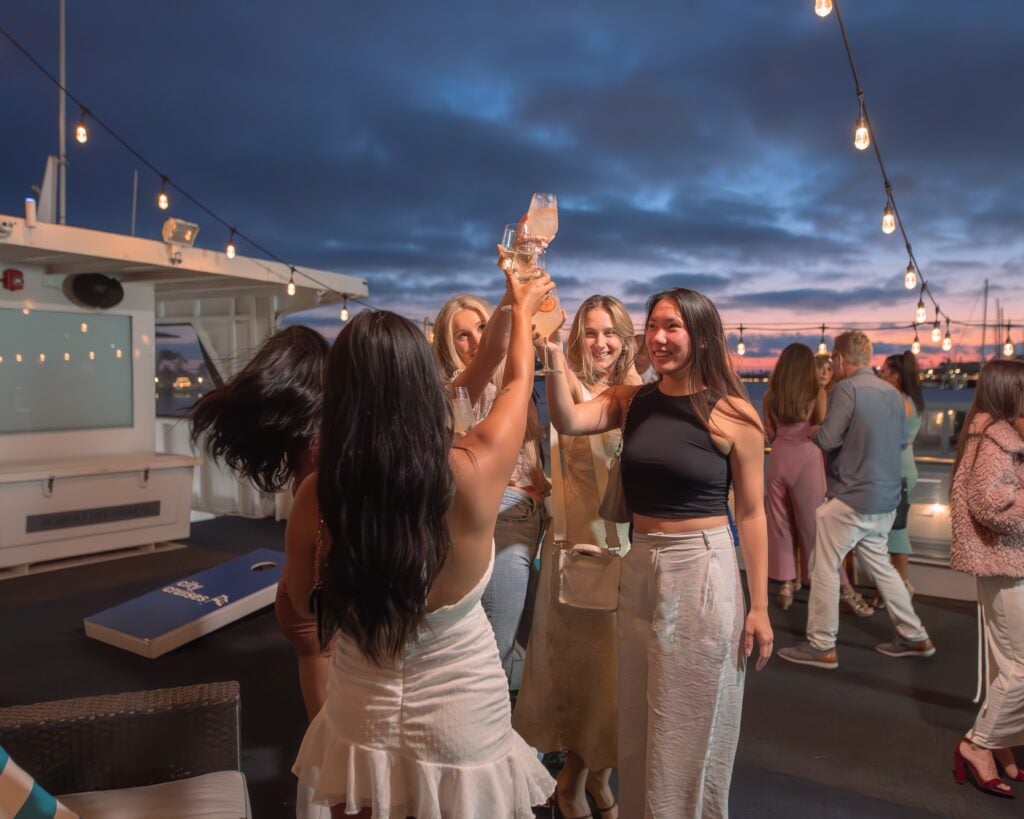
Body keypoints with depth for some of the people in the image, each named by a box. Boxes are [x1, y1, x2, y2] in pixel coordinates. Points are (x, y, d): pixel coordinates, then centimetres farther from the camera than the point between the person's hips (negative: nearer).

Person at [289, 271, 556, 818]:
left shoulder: (316, 494, -18)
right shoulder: (473, 472, -23)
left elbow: (305, 601, 2)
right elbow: (518, 383, -2)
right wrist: (522, 309, 17)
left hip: (361, 722, 2)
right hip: (462, 721, -1)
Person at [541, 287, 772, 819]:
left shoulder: (734, 414, -9)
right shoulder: (631, 401, 2)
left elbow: (751, 513, -5)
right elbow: (567, 422, -14)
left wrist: (759, 605, -5)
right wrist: (553, 350, -23)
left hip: (701, 573, -4)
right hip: (638, 569, 4)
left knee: (689, 728, 12)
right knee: (637, 724, 19)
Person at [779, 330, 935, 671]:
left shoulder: (847, 389, -16)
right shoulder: (892, 392, 8)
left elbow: (827, 440, -19)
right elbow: (902, 439, 19)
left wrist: (813, 431, 2)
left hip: (851, 498, -8)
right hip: (886, 499, 8)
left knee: (825, 569, 2)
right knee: (880, 565, 21)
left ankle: (822, 646, 9)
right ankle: (915, 637, 28)